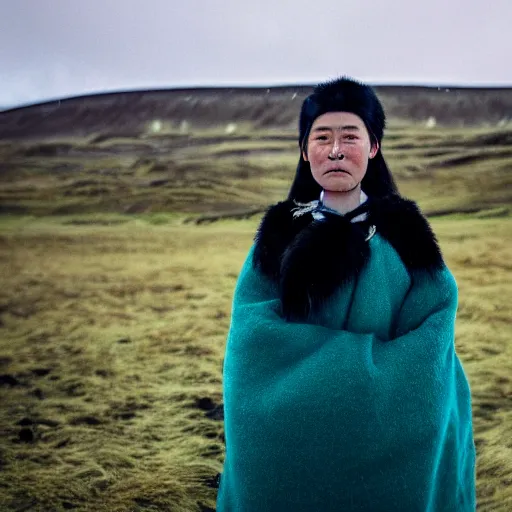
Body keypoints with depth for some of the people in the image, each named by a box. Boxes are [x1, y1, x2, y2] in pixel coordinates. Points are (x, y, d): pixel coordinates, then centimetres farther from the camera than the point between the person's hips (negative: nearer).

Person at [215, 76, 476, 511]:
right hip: (292, 438, 0)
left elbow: (433, 329, -8)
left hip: (387, 440, 0)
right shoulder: (279, 233, 1)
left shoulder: (405, 232, 0)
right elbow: (254, 329, -8)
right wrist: (365, 359, -19)